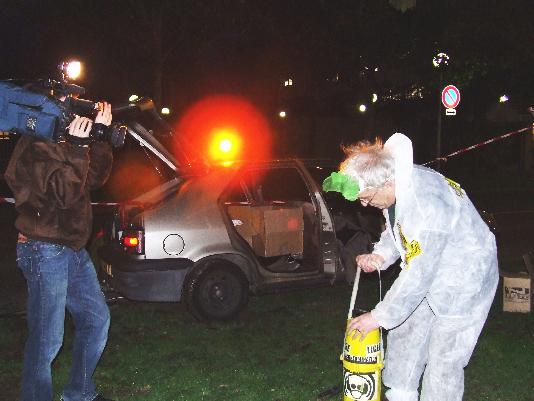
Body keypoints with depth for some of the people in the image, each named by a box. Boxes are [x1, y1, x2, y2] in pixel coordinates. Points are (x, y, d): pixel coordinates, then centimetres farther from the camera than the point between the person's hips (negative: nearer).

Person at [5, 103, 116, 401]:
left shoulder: (61, 144, 13)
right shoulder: (34, 149, -15)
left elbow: (95, 178, 10)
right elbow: (65, 193, -24)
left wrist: (99, 134, 2)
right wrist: (77, 146, -24)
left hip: (73, 248, 10)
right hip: (44, 251, -10)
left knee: (97, 319, 16)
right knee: (47, 339, -4)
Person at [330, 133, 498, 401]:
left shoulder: (428, 203, -36)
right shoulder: (395, 185, -9)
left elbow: (418, 274, -32)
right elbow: (396, 230, 11)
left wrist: (379, 317, -23)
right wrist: (380, 255, -10)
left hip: (464, 280, -9)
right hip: (428, 274, 9)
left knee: (443, 359, -3)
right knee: (404, 333, 17)